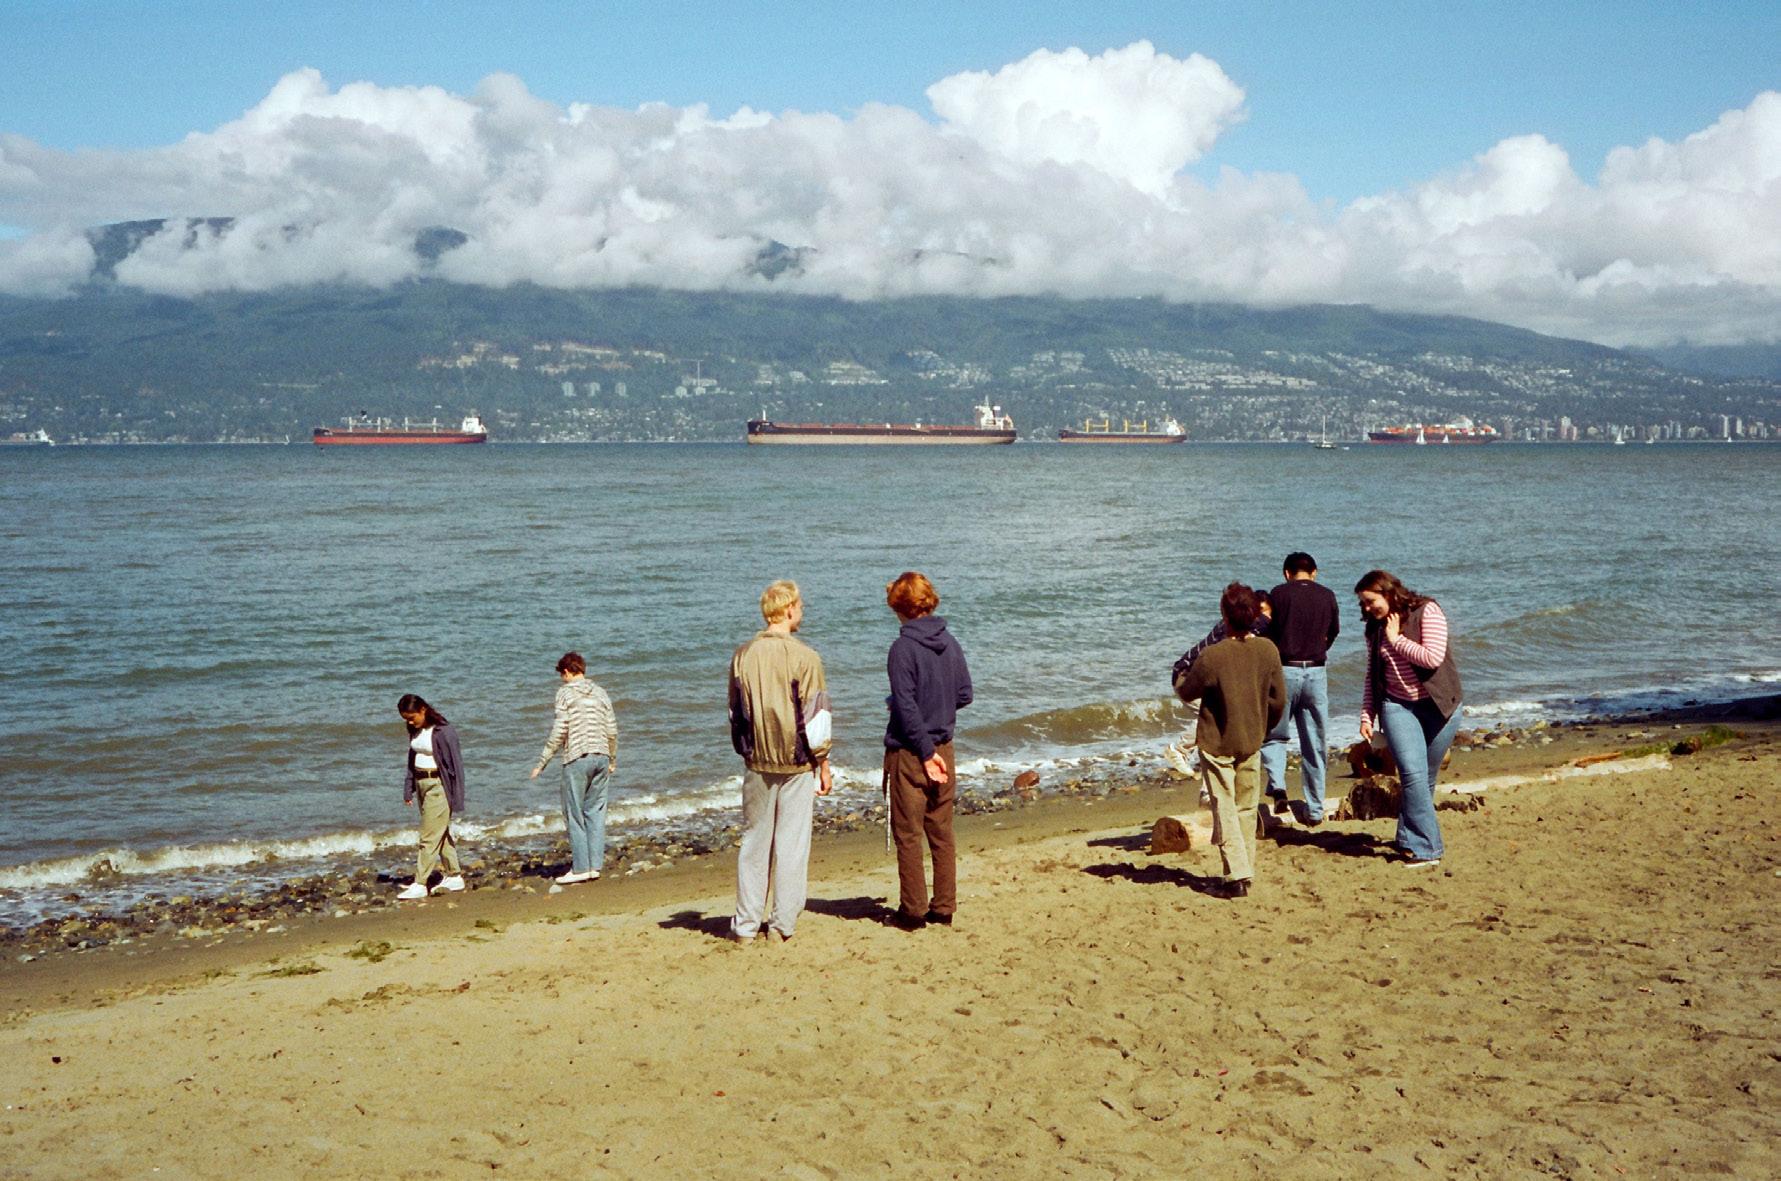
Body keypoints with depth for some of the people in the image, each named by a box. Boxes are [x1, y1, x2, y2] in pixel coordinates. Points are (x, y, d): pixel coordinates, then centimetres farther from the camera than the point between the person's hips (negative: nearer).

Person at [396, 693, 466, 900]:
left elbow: (454, 762, -13)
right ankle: (455, 876, 21)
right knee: (440, 833, 13)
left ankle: (420, 884, -5)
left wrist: (455, 796, -13)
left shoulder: (442, 731, -16)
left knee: (429, 836, -7)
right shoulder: (415, 730, 7)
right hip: (421, 783, 8)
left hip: (438, 785, -8)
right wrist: (408, 788, 13)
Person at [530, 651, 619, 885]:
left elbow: (558, 732, -9)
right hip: (601, 756, 5)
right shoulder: (600, 693, 11)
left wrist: (542, 763, -4)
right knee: (596, 812, 9)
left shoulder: (566, 693, -4)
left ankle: (580, 868, 1)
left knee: (574, 815, 1)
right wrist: (613, 761, 23)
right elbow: (612, 731, 10)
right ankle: (595, 865, 8)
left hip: (576, 759, -5)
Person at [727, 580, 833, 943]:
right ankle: (783, 924, 7)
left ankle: (746, 924, 13)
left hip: (756, 763, 4)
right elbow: (815, 716, -9)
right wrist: (823, 766, 0)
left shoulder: (742, 656, 3)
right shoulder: (804, 657, -11)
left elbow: (735, 713, 11)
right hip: (797, 763, -4)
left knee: (754, 842, 11)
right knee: (792, 843, 4)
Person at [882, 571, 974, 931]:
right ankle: (944, 907, 16)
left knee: (908, 836, 3)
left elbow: (906, 707, -19)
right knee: (942, 833, 12)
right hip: (943, 748, 6)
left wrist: (926, 753, -15)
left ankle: (913, 911, 7)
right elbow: (964, 695, 8)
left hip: (908, 752, -6)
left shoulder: (903, 648, -16)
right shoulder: (950, 642, 3)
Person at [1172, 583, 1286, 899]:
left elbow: (1186, 692, -7)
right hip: (1251, 743, 4)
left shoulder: (1212, 656, -22)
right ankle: (1246, 873, 22)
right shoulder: (1268, 650, -9)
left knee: (1224, 810, 2)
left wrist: (1182, 676, 15)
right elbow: (1279, 699, 1)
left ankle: (1237, 876, -4)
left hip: (1216, 744, -4)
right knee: (1247, 808, 15)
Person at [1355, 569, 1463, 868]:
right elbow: (1372, 676, 14)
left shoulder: (1427, 612, -9)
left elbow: (1433, 658, -21)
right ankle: (1426, 848, -13)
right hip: (1398, 706, 3)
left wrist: (1397, 639, -13)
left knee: (1425, 778, 3)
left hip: (1438, 706, -3)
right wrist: (1366, 715, 7)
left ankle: (1411, 840, 20)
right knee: (1413, 774, -14)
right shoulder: (1376, 628, 7)